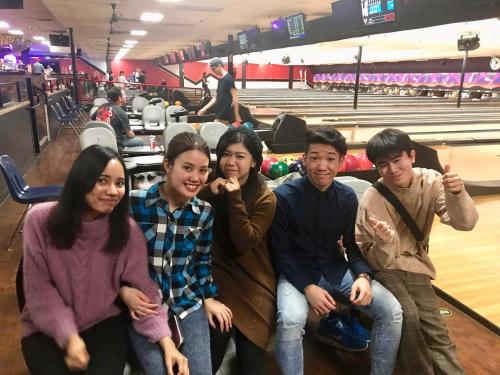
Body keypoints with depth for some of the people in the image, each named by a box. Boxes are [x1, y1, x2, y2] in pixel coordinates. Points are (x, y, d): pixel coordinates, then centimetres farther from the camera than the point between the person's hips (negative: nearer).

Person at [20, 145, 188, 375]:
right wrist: (68, 336, -20)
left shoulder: (128, 231, -15)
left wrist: (167, 342, -21)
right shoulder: (40, 220, -16)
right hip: (47, 327, 0)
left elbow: (142, 288, -12)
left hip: (104, 323, 0)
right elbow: (38, 287, -11)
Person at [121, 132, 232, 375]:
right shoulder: (134, 203, -15)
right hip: (144, 304, -2)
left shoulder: (204, 212, -3)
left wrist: (209, 297, 4)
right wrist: (123, 290, -17)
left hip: (187, 300, 3)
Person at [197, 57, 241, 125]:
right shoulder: (220, 80, 16)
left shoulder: (228, 79, -11)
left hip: (226, 116, -8)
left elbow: (235, 98, -14)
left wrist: (236, 115, -17)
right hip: (219, 115, 8)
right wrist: (204, 109, 18)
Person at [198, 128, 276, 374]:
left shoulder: (265, 198, -5)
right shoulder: (209, 188, 3)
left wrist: (235, 198, -21)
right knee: (217, 332, -23)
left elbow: (244, 244, -15)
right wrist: (208, 195, -17)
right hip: (216, 275, 1)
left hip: (252, 283, -1)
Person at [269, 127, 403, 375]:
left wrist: (363, 276, -12)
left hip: (336, 269, 4)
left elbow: (352, 244, 7)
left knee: (392, 311, -10)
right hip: (296, 272, -4)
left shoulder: (347, 197, 1)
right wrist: (308, 287, -21)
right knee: (290, 320, -34)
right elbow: (281, 252, -10)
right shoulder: (284, 196, -13)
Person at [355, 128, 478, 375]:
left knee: (434, 329, -16)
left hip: (415, 266, 3)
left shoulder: (430, 181, -7)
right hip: (383, 268, -3)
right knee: (407, 315, -26)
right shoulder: (372, 200, -16)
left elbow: (465, 223, -14)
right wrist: (385, 242, -37)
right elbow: (376, 262, -14)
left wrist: (456, 194, -33)